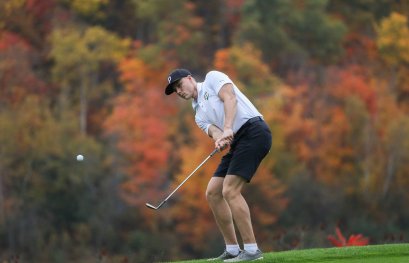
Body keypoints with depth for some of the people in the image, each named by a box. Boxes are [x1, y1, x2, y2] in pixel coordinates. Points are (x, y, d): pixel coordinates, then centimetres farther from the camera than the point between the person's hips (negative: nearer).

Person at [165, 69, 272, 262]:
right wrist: (220, 140, -20)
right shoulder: (200, 116, 25)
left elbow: (229, 98, -10)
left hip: (253, 130, -9)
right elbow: (215, 132, 5)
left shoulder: (212, 78, 8)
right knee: (212, 193, 5)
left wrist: (228, 129, -25)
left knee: (230, 190, -17)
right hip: (237, 142, 9)